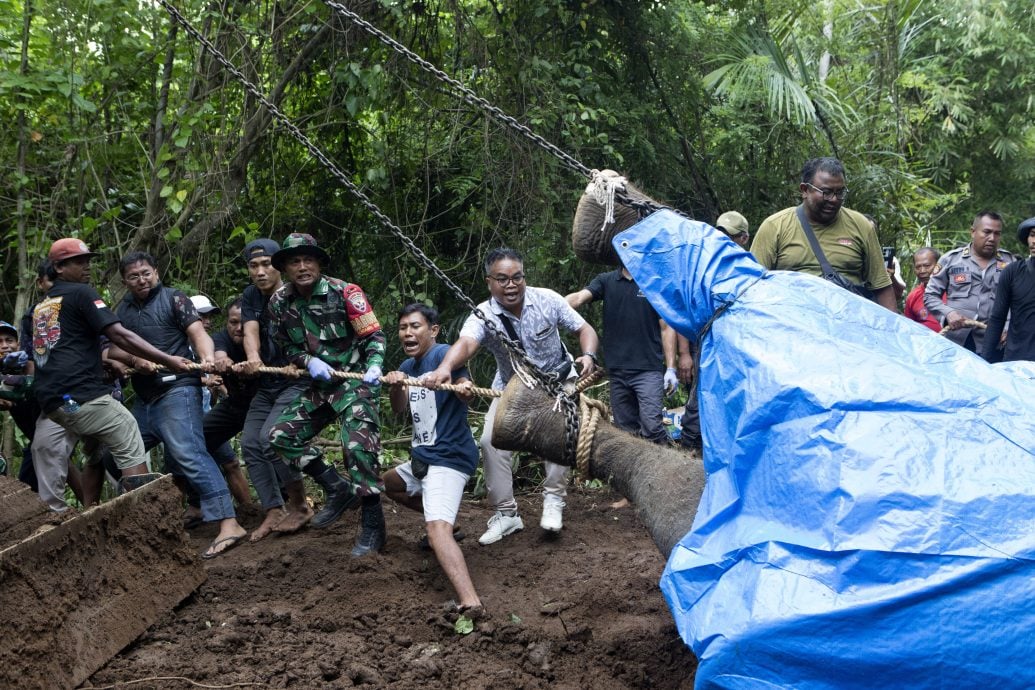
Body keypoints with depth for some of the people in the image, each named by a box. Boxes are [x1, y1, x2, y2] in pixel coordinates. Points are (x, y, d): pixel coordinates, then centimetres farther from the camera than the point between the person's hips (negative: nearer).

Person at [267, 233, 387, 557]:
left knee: (359, 445, -21)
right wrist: (310, 361, -13)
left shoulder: (344, 293, -15)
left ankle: (373, 526, -12)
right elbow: (288, 347, 8)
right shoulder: (280, 302, -1)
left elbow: (374, 336, -11)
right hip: (319, 384, 6)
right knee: (281, 435, -1)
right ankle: (338, 490, 10)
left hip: (355, 379, -6)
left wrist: (374, 367, -30)